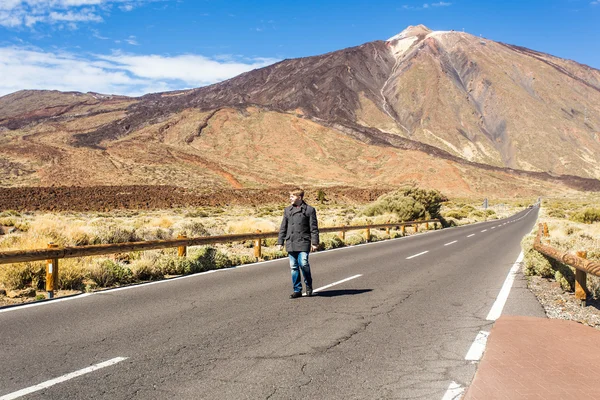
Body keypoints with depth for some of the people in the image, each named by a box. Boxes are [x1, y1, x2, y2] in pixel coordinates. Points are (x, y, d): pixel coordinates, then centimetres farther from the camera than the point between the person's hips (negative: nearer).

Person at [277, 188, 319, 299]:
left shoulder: (309, 210, 1)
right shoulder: (287, 210, 12)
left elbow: (314, 228, 0)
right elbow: (283, 227, 15)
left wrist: (314, 242, -5)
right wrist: (280, 242, 10)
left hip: (303, 242, -4)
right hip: (291, 243, 4)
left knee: (303, 264, -14)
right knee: (294, 267, 5)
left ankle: (309, 286, 10)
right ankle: (297, 290, 14)